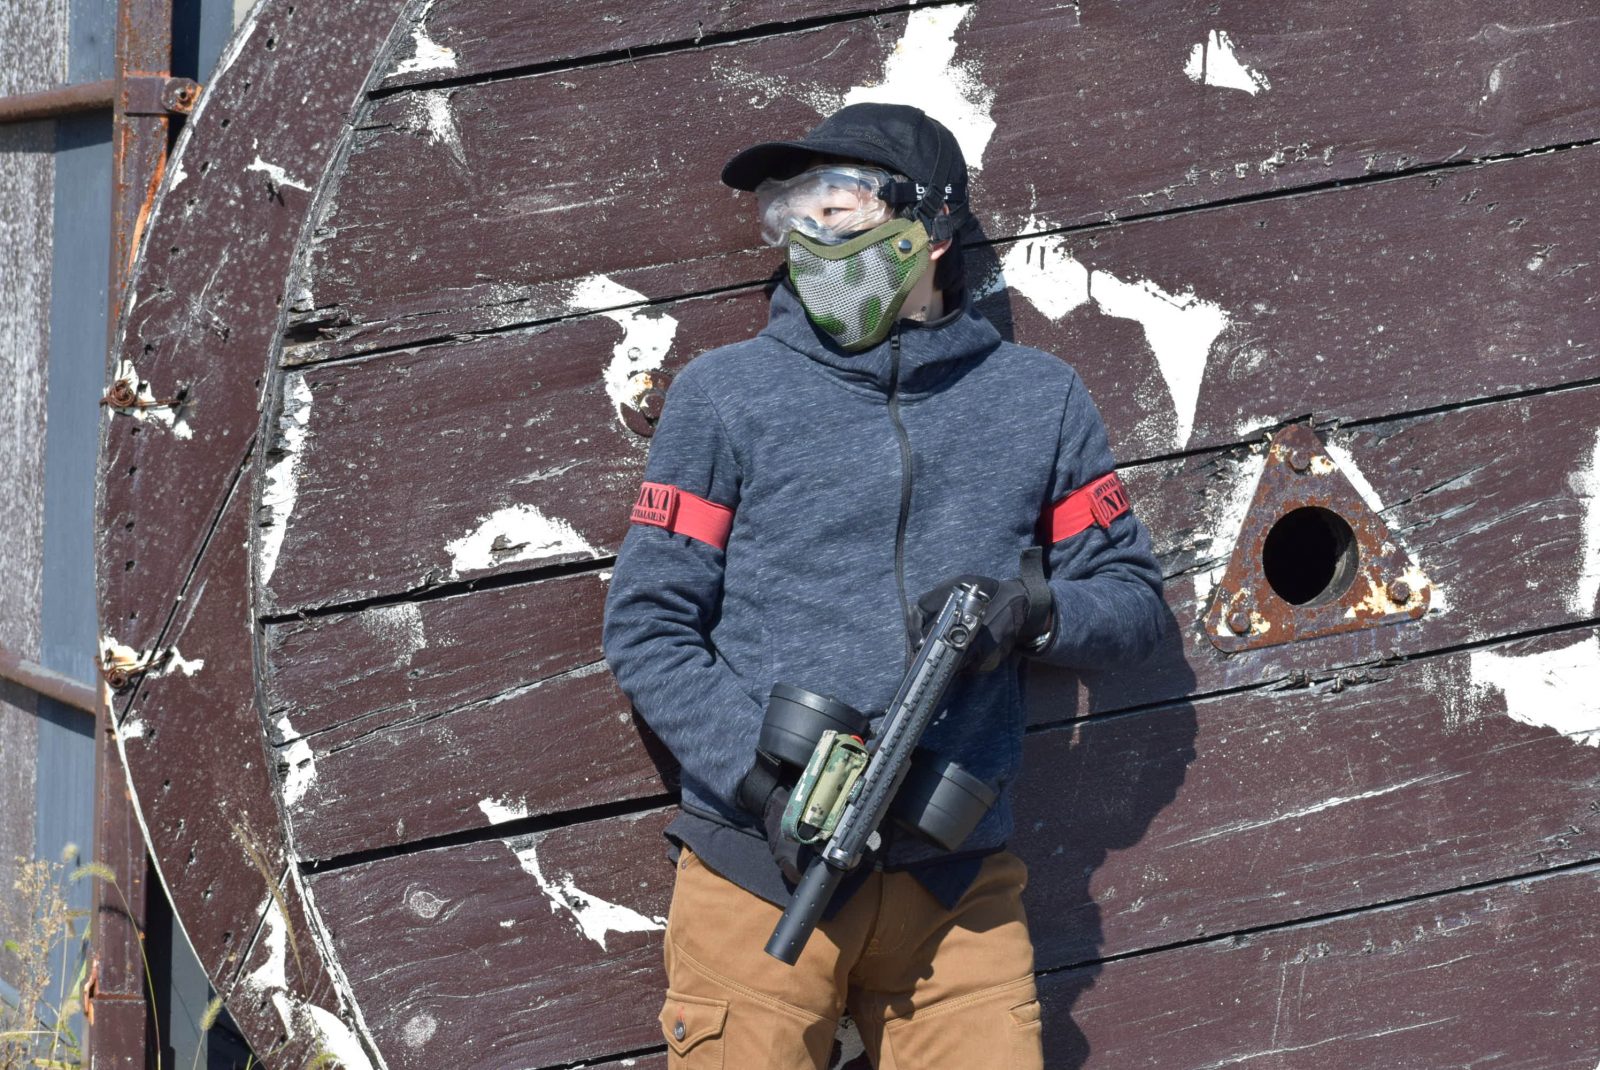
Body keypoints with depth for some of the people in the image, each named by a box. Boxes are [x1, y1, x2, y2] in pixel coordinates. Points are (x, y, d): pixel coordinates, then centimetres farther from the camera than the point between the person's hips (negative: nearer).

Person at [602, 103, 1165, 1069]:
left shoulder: (1038, 399, 11)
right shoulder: (726, 394, 4)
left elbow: (1133, 599, 13)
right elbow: (647, 626, 1)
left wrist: (1033, 611, -9)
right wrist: (767, 781, -13)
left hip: (958, 883, 2)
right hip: (760, 876, -1)